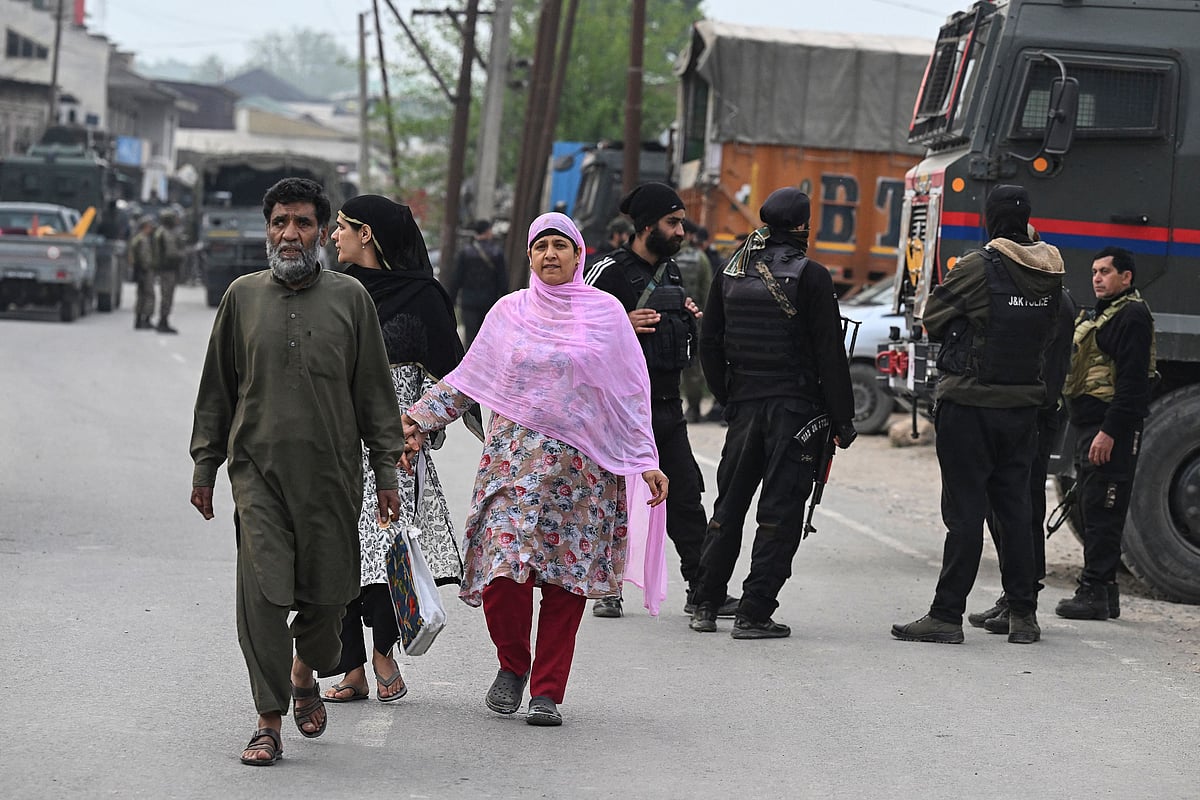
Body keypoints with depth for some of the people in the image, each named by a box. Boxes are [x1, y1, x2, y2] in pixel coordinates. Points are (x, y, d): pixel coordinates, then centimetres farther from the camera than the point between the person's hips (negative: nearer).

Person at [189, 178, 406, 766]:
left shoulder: (350, 298, 4)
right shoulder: (243, 296, 6)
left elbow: (375, 392, 7)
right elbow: (216, 390, 13)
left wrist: (386, 473, 5)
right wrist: (204, 468, 11)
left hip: (332, 474, 0)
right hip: (258, 470, 0)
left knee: (327, 594, 5)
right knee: (262, 595, -9)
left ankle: (304, 674, 36)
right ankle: (269, 723, -2)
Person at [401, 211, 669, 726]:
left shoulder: (605, 313, 5)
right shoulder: (509, 312, 9)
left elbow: (630, 394, 6)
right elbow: (467, 380, 14)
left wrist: (646, 462, 0)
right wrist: (419, 419, 5)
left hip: (581, 468, 0)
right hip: (515, 460, 1)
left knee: (566, 579, -2)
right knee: (504, 569, -12)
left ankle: (547, 691, 8)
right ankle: (512, 665, 13)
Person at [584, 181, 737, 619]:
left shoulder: (671, 271, 16)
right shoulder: (610, 271, -9)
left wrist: (689, 320, 8)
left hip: (667, 405, 7)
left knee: (686, 498, 5)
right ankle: (608, 589, 12)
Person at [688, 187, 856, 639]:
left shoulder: (731, 272, 7)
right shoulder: (810, 277, -10)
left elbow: (709, 344, 13)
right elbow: (830, 354, -10)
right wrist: (842, 419, -5)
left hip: (743, 404, 5)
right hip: (795, 409, -5)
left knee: (728, 508, 15)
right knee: (780, 515, -1)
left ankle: (706, 605, 18)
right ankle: (754, 614, -4)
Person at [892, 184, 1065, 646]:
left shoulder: (977, 268, -14)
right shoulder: (1050, 274, 4)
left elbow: (932, 321, -5)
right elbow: (1049, 335, 11)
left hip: (970, 404, -5)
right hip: (1023, 403, 6)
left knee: (965, 510, -4)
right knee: (1015, 508, 12)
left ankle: (947, 616, -3)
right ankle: (1023, 613, 15)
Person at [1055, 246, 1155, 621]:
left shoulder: (1132, 316, -11)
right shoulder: (1098, 313, 21)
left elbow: (1132, 380, -20)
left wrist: (1109, 431, -24)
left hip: (1113, 429, -10)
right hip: (1089, 424, 10)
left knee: (1102, 509, -9)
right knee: (1091, 506, 11)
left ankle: (1096, 590, -8)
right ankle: (1103, 590, 16)